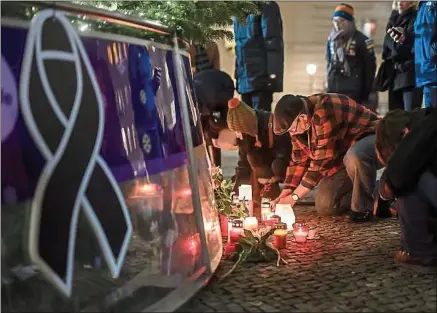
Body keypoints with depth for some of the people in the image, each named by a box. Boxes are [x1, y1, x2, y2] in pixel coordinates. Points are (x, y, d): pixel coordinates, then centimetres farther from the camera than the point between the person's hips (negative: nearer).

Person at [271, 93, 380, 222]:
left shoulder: (326, 113, -34)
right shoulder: (298, 123, -6)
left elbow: (323, 161, -32)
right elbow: (299, 160, 2)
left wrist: (294, 196, -25)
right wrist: (284, 194, -8)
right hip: (344, 153, 8)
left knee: (353, 158, -43)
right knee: (324, 205, -4)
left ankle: (364, 208, -18)